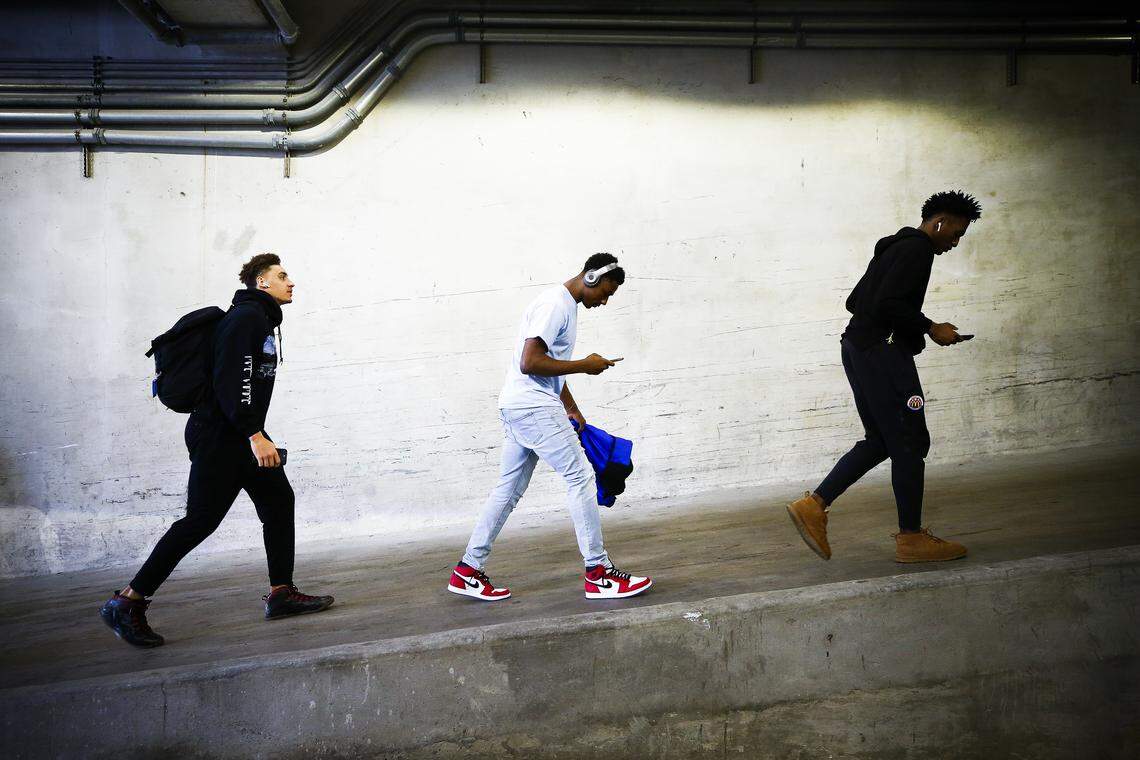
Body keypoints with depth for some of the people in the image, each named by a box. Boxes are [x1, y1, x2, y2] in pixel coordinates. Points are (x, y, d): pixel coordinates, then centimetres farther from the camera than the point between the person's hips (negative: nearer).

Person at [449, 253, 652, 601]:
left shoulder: (565, 305, 18)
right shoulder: (555, 305, -15)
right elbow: (530, 362, -22)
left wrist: (571, 409, 24)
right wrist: (584, 365, -15)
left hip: (518, 408, 10)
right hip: (532, 406, -10)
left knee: (509, 488, 12)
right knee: (580, 477, -8)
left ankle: (468, 571, 16)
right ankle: (598, 573, -4)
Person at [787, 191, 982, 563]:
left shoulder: (894, 247, 22)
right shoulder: (917, 249, -10)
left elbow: (855, 301, 23)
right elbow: (888, 304, -22)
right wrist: (931, 328, -11)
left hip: (857, 347, 10)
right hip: (880, 351, -10)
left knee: (880, 441, 13)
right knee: (910, 443, -2)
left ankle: (813, 505, 5)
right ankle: (911, 538, 4)